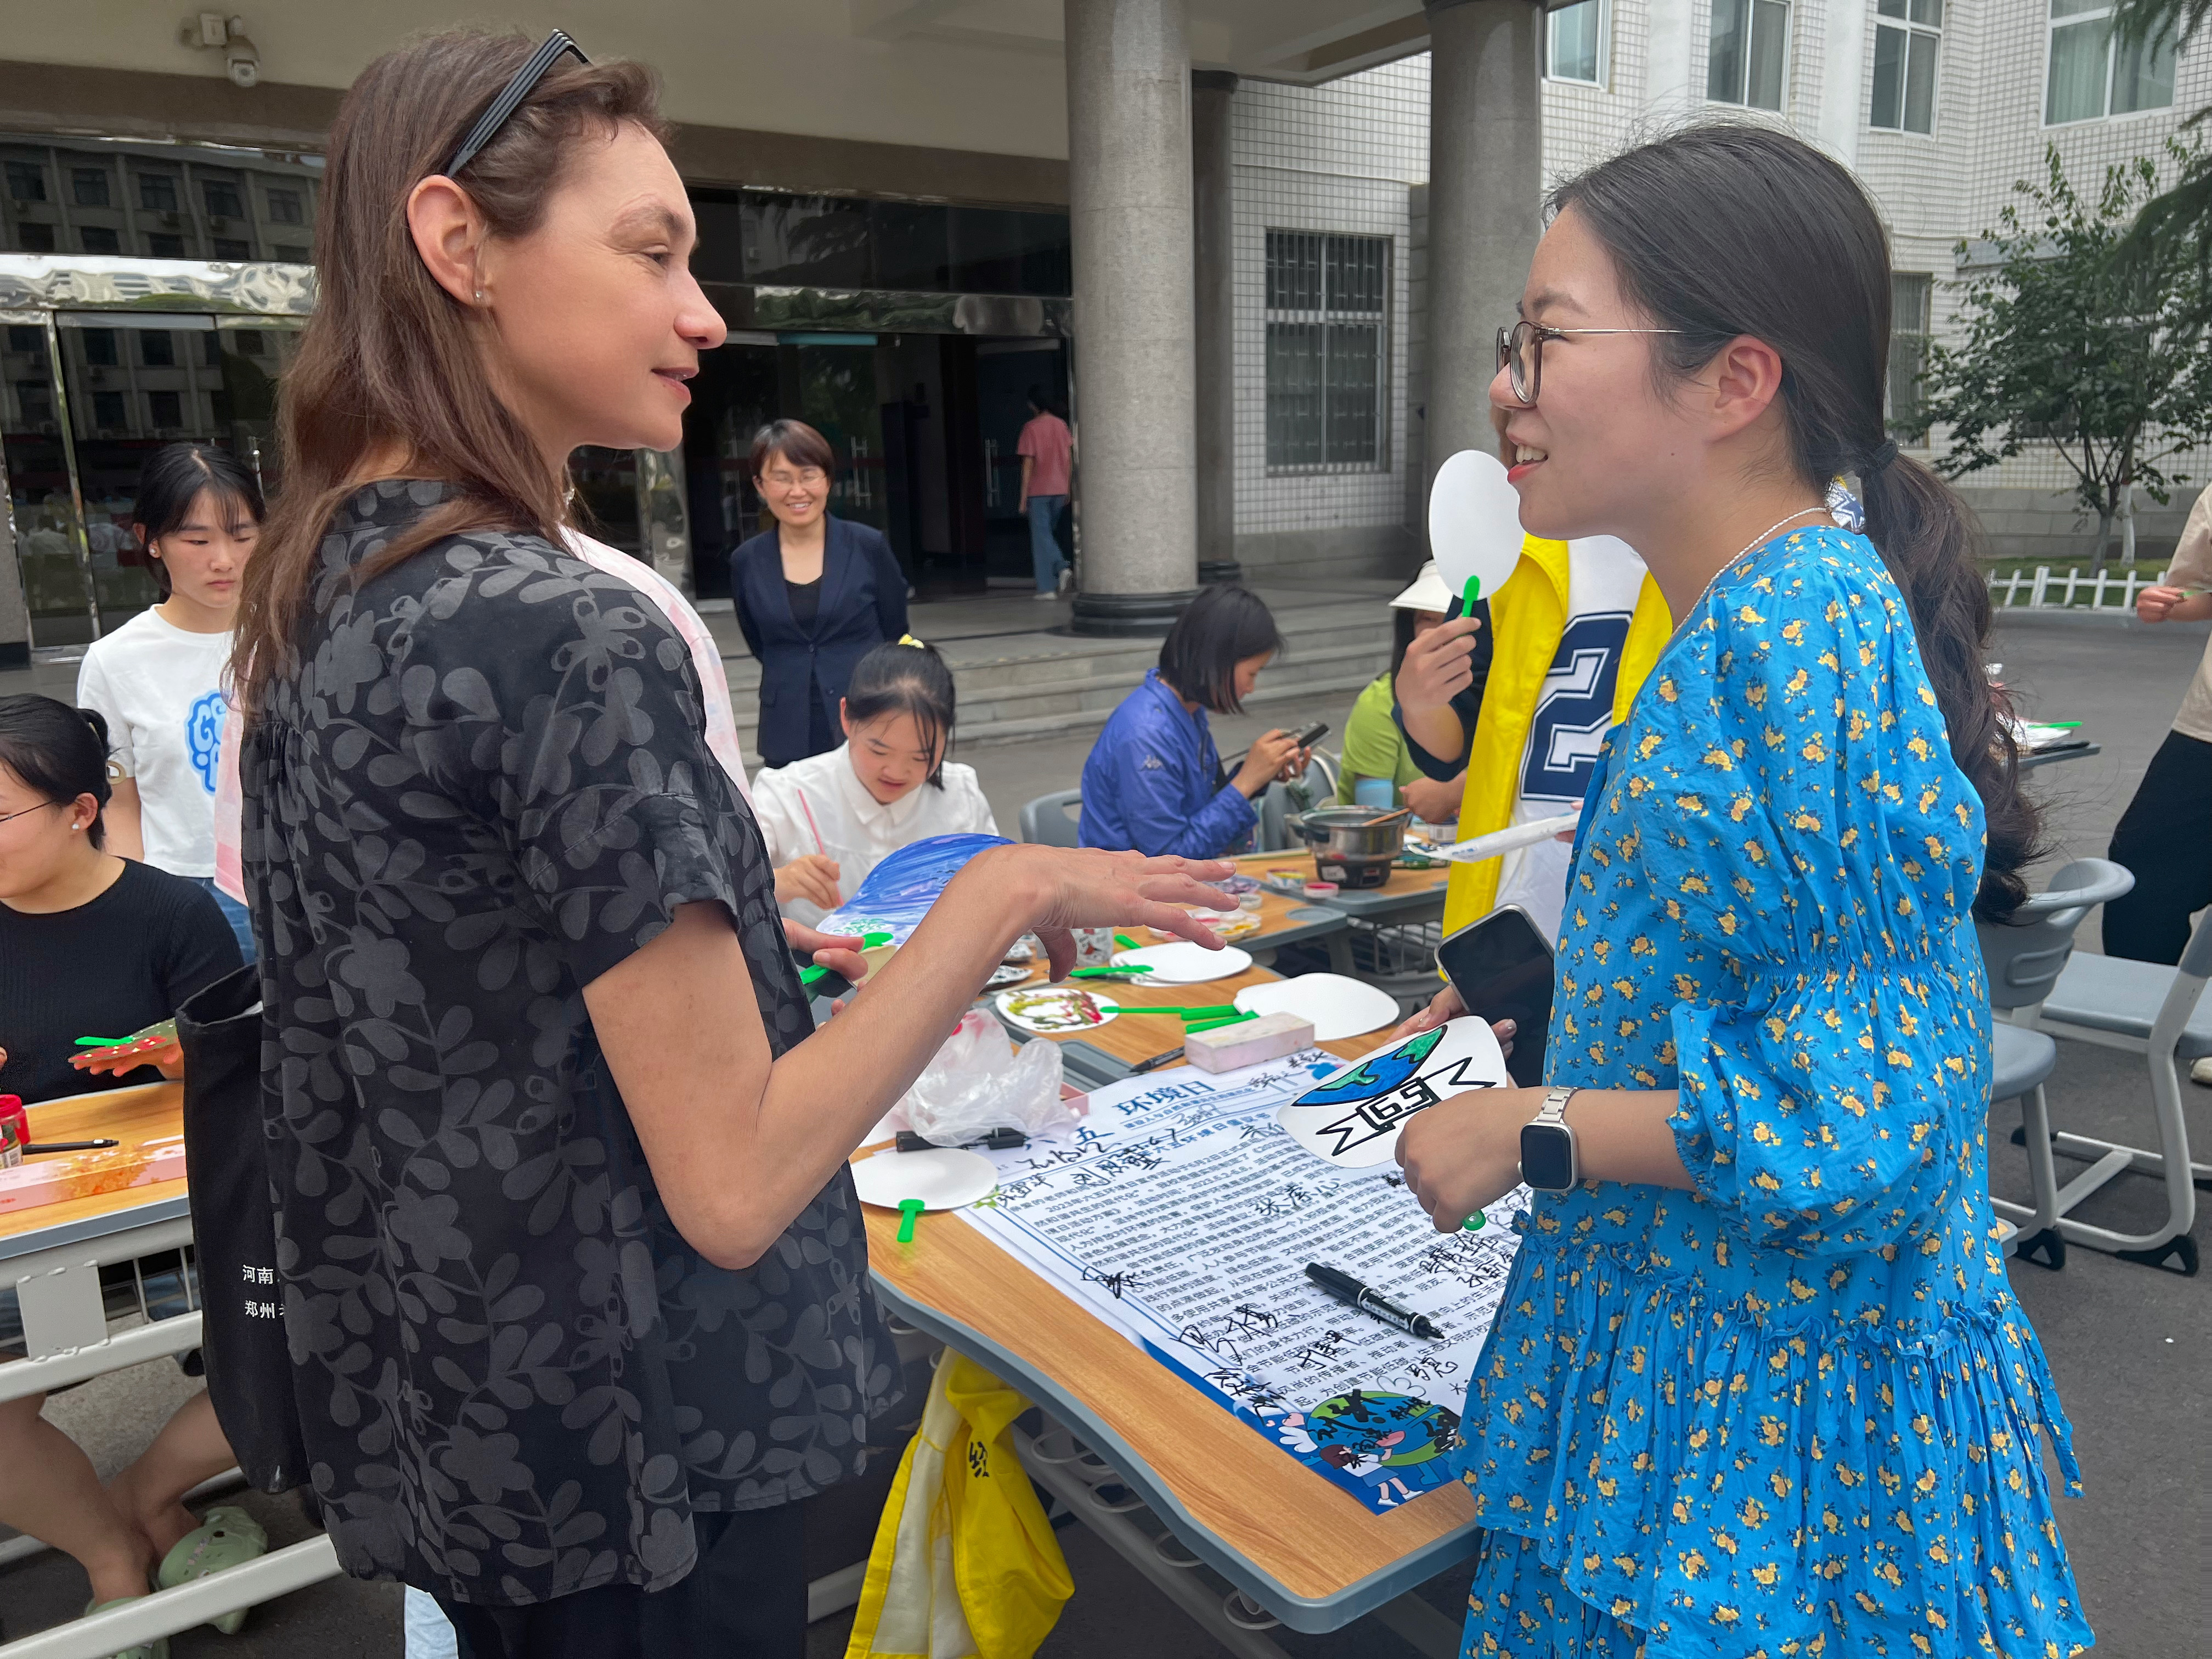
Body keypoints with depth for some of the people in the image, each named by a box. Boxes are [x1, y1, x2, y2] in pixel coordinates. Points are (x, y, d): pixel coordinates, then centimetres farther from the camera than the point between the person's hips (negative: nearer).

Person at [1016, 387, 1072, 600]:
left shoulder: (1031, 428, -9)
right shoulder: (1061, 425, 5)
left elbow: (1028, 464, -10)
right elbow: (1069, 460, 7)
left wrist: (1023, 498, -6)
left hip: (1038, 491, -5)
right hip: (1059, 490, 5)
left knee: (1041, 537, 1)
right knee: (1049, 534, 20)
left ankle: (1047, 588, -2)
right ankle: (1061, 567, 0)